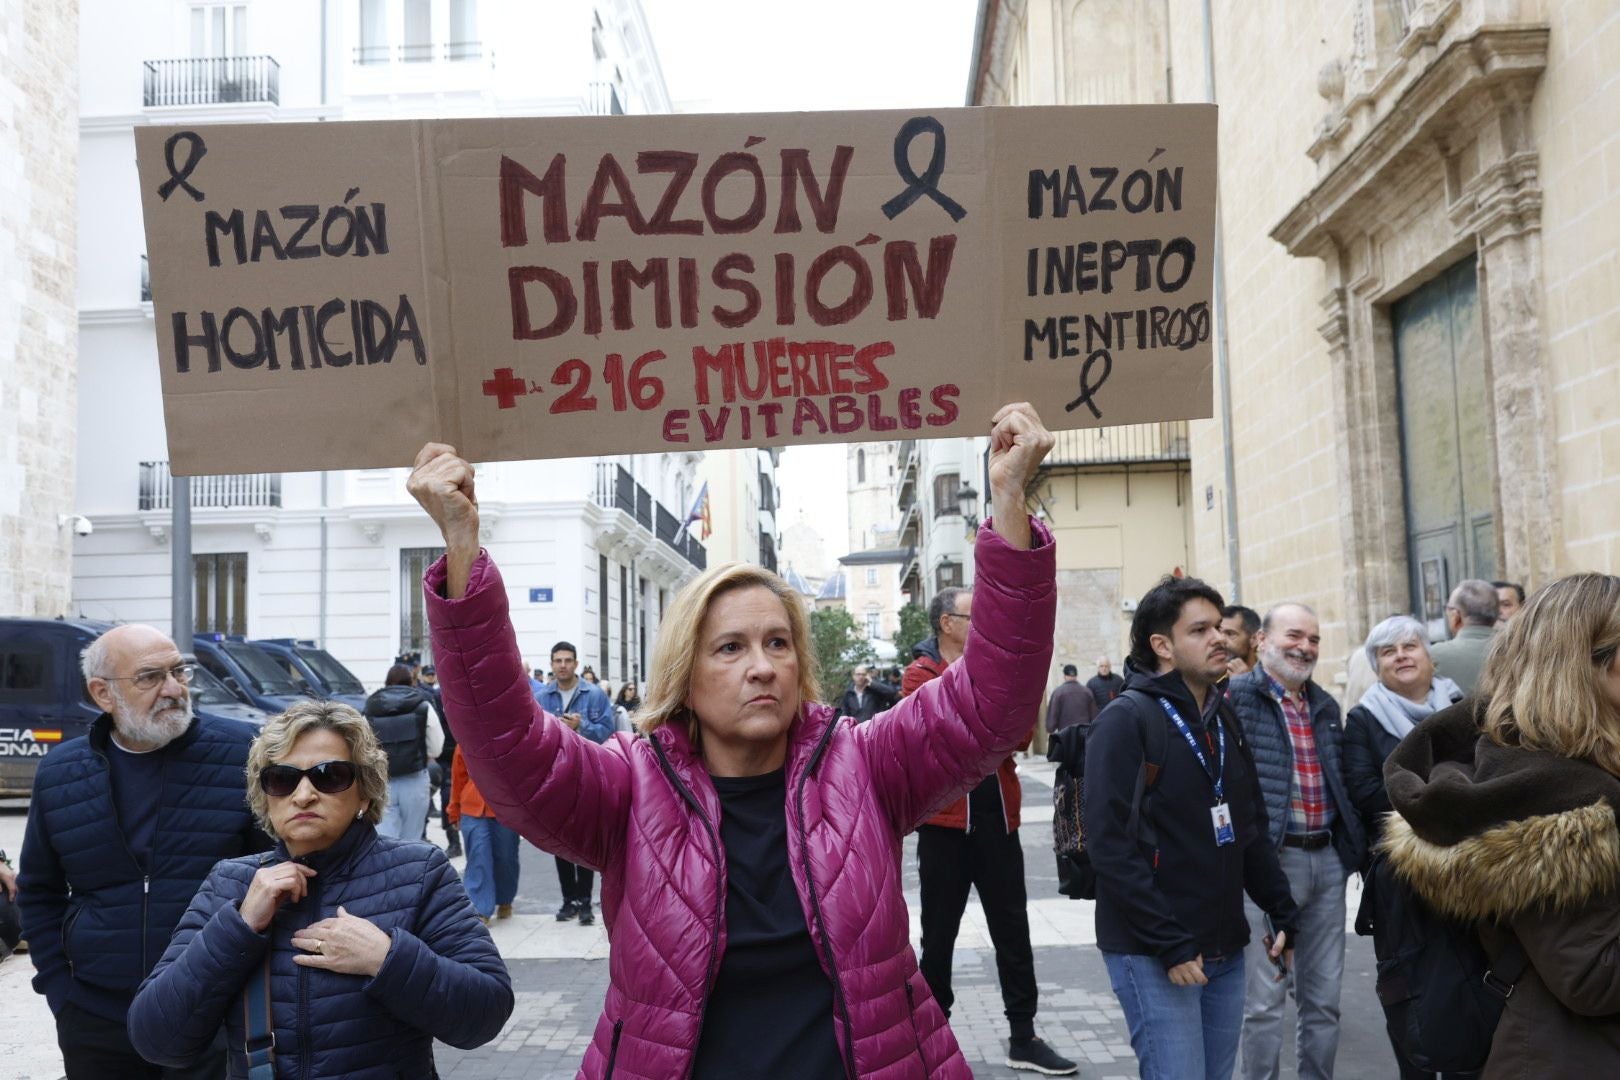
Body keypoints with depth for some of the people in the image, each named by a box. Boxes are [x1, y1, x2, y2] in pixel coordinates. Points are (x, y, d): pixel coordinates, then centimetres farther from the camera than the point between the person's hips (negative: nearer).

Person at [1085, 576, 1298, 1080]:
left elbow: (1252, 830, 20)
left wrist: (1283, 914, 13)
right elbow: (1111, 847, -19)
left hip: (1225, 951, 8)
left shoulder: (1223, 717, 13)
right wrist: (1169, 945, -20)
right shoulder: (1126, 719, -12)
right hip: (1152, 957, -7)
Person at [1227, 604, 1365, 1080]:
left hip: (1327, 859, 7)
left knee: (1324, 998, 13)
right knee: (1266, 999, -1)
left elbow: (1343, 783, 21)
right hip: (1268, 860, -6)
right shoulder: (1237, 698, -7)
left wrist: (1352, 846, 12)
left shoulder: (1326, 706, 15)